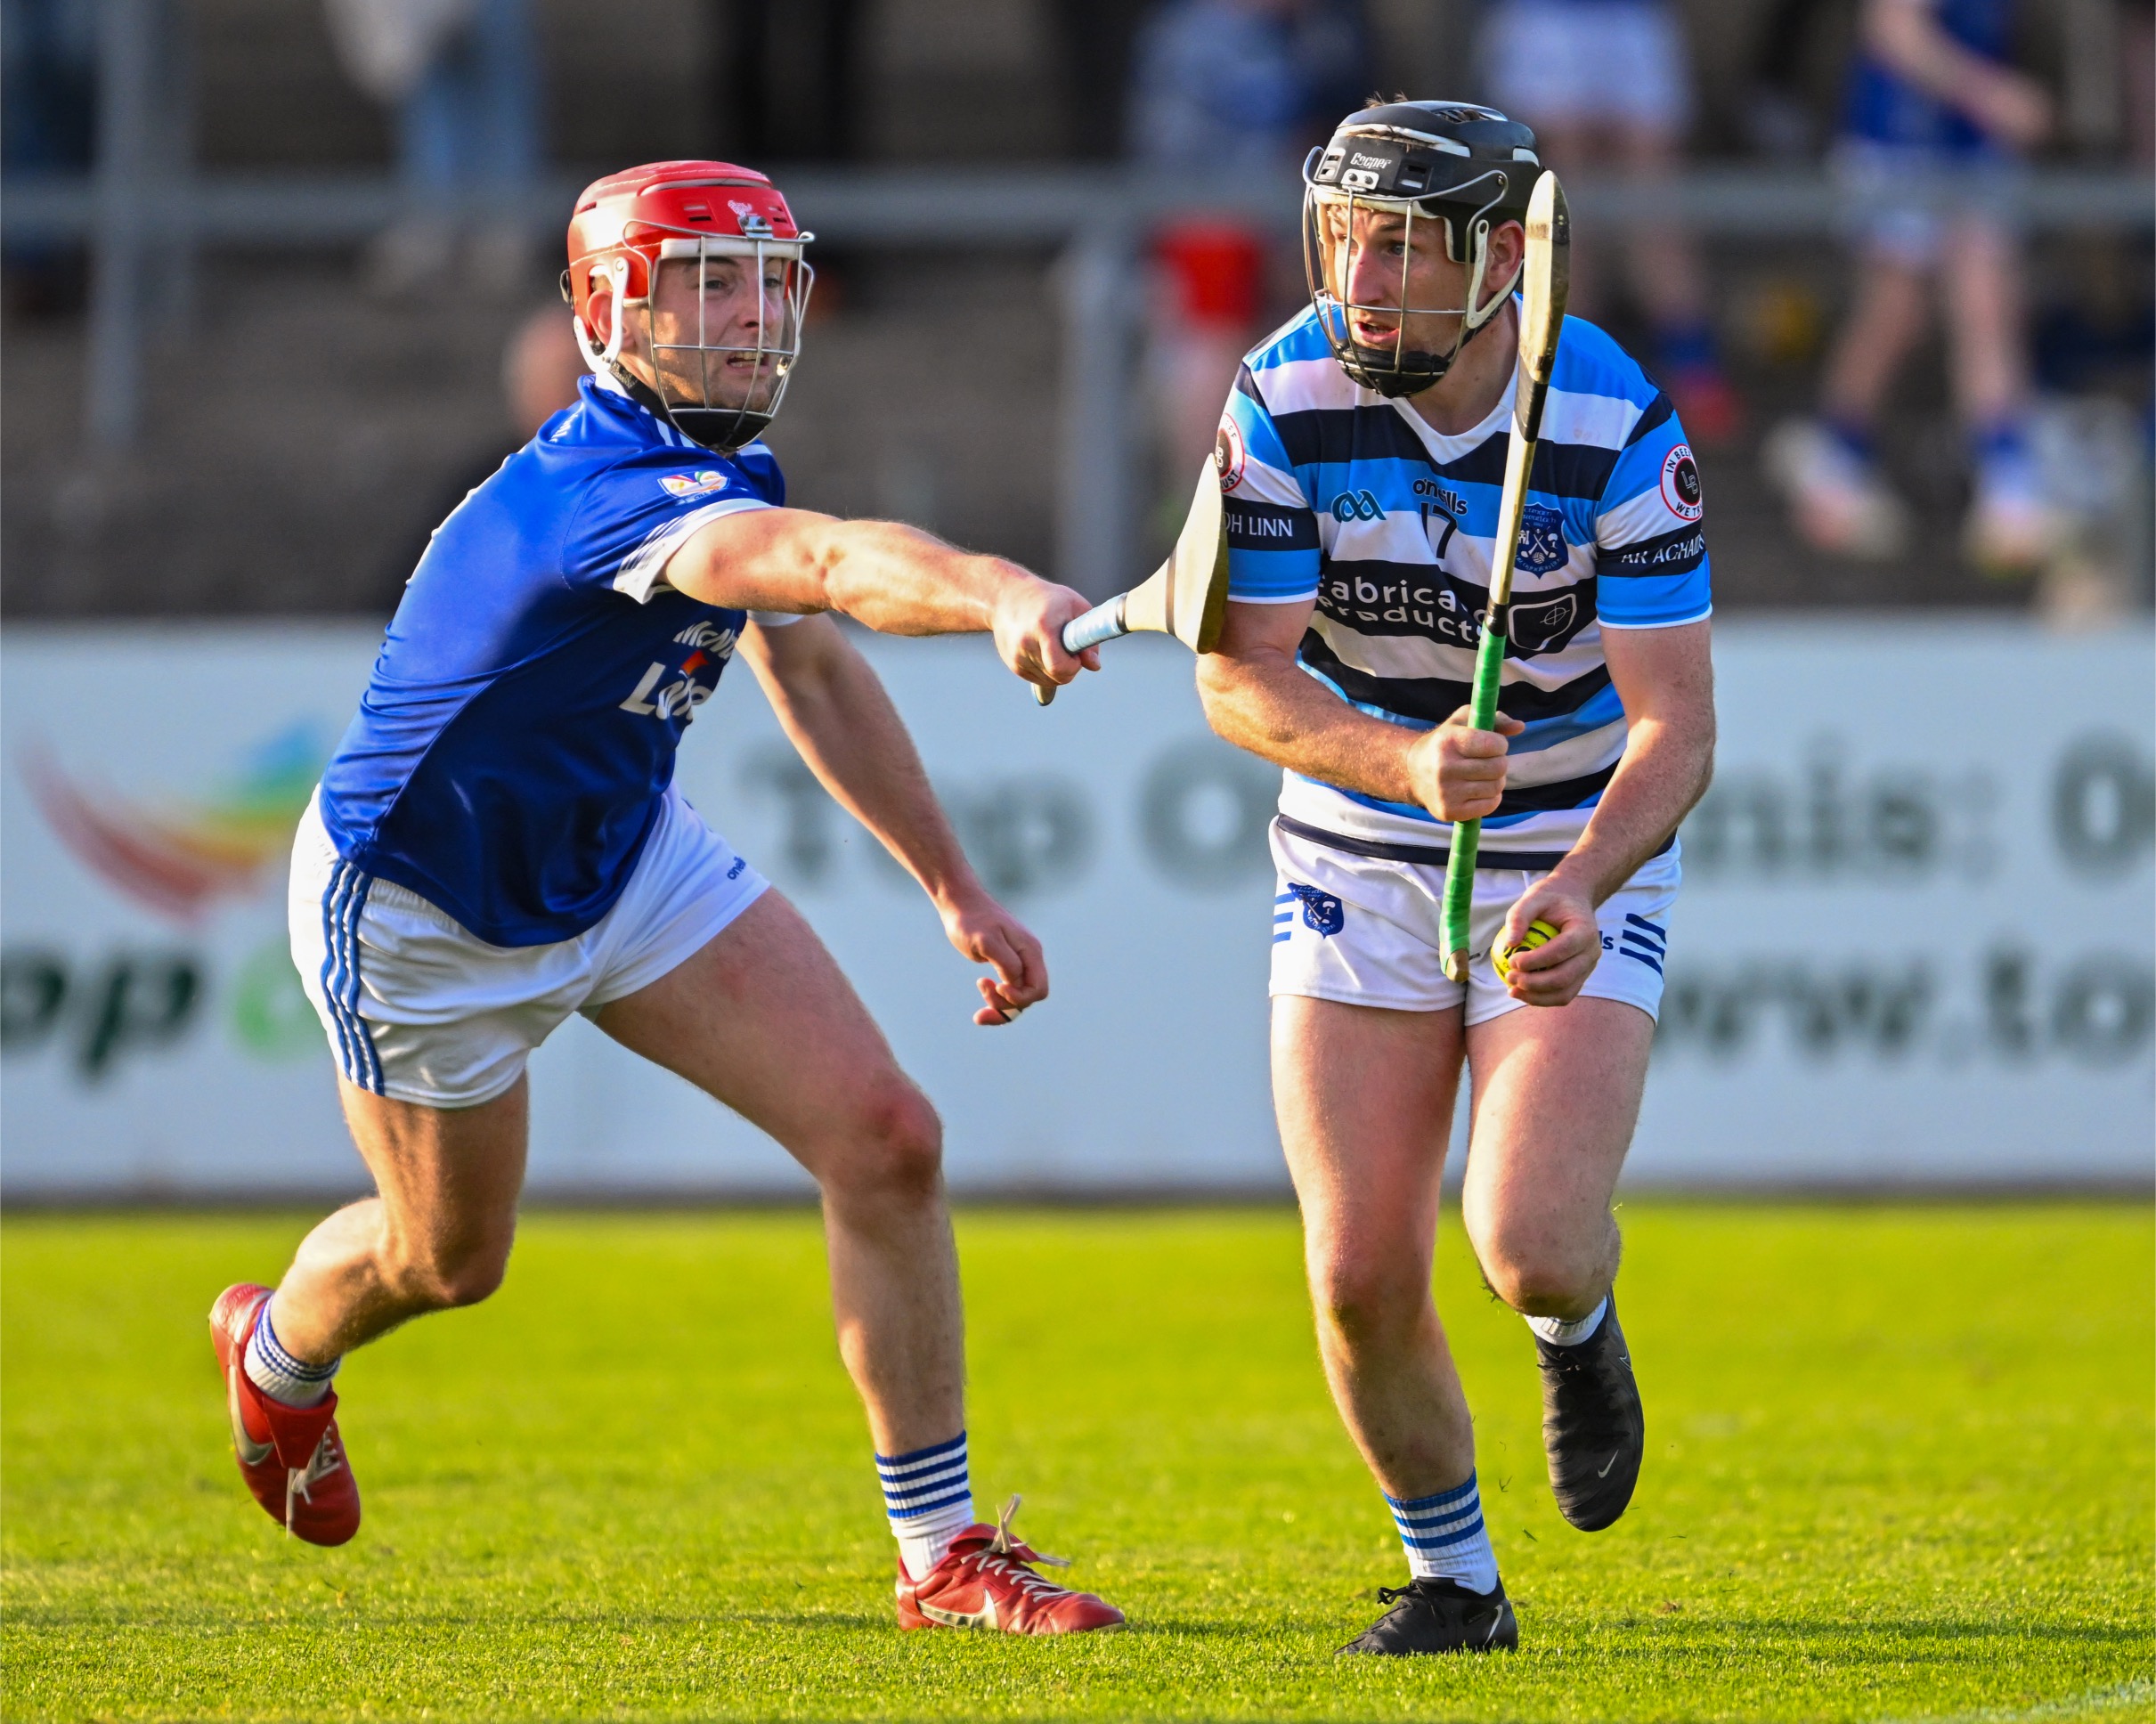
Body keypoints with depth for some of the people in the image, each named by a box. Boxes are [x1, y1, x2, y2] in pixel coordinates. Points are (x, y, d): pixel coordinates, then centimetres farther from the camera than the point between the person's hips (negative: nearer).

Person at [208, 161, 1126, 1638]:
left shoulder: (715, 465, -9)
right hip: (422, 909, -7)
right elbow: (829, 563, -59)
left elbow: (814, 670, 9)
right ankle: (280, 1352, 54)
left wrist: (958, 889, 7)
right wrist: (1001, 597, -78)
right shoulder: (614, 491, -38)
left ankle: (944, 1555, 0)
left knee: (884, 1139, -9)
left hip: (630, 854, 7)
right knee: (450, 1259, 16)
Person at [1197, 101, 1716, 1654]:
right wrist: (1409, 762, -33)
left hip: (1575, 868, -2)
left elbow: (1678, 725, -19)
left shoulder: (1619, 428, -19)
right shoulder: (1288, 399, -14)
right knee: (1362, 1277, -5)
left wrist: (1580, 885, -38)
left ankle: (1579, 1331, 18)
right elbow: (1241, 677, -14)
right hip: (1360, 874, 2)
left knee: (1529, 1247, -21)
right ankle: (1453, 1578, 20)